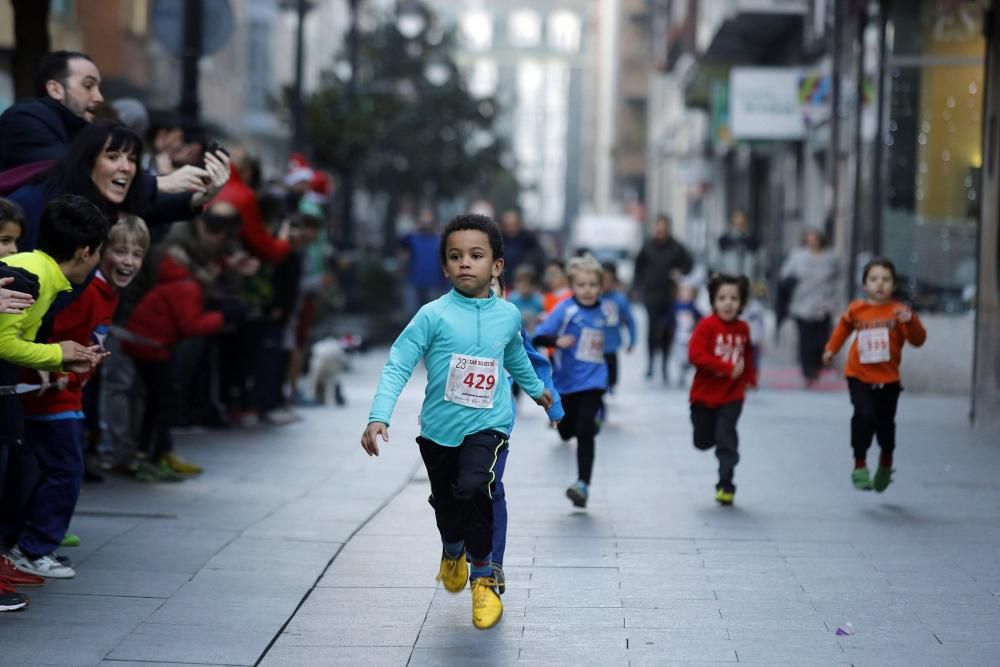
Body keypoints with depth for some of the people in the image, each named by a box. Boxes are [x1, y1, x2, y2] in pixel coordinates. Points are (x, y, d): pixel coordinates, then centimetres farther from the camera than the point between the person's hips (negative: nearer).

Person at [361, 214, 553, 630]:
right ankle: (452, 553, 51)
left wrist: (536, 389, 38)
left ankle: (483, 577, -4)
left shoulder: (508, 316, -1)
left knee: (473, 488, -24)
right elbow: (398, 365, -14)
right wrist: (379, 416, -26)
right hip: (439, 429, 0)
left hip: (487, 425, 0)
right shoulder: (434, 316, -12)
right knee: (446, 503, 16)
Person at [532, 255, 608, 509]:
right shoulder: (565, 310, -11)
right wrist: (558, 341, -37)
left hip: (592, 381, 1)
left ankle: (583, 484, -12)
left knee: (585, 432, -13)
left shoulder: (600, 313, 3)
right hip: (567, 381, -1)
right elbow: (538, 337, -19)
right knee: (567, 431, 17)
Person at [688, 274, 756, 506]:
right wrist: (727, 368, -26)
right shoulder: (707, 325, -15)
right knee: (703, 441, 13)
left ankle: (725, 485, -3)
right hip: (705, 393, -1)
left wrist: (749, 379, 8)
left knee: (726, 439, -10)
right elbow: (696, 355, -24)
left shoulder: (743, 328, 0)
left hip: (732, 396, 1)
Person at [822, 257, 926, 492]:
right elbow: (844, 326, 22)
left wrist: (909, 321, -34)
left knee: (885, 424, 12)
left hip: (888, 379, 0)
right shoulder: (856, 309, -1)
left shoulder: (898, 311, -9)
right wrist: (831, 348, 19)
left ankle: (886, 464, 41)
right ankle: (860, 466, -8)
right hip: (859, 376, 0)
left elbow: (918, 340, -17)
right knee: (864, 416, -22)